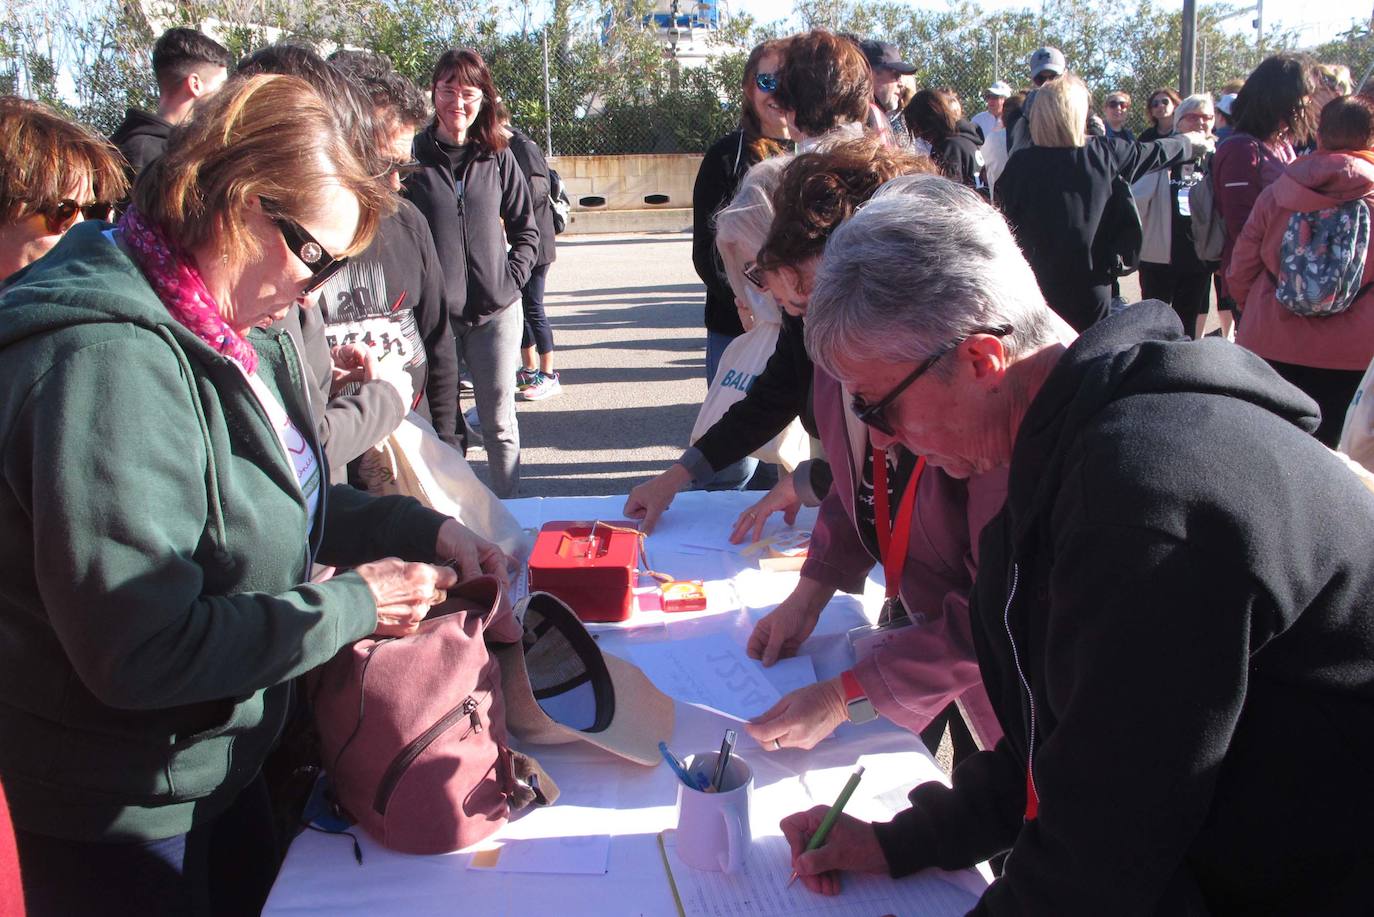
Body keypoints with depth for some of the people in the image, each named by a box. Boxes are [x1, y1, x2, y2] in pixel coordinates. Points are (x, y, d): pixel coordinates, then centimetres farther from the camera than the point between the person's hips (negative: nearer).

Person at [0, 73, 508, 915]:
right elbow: (140, 650, -31)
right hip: (117, 820, -9)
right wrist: (351, 606, -22)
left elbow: (275, 501, 13)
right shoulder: (108, 367, -30)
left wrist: (420, 530, -1)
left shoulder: (230, 333, 1)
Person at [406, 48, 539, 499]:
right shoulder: (413, 156, 1)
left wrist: (512, 278, -1)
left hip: (495, 311, 2)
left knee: (500, 423, 6)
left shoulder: (498, 156, 7)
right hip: (432, 314, -1)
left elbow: (526, 228, 13)